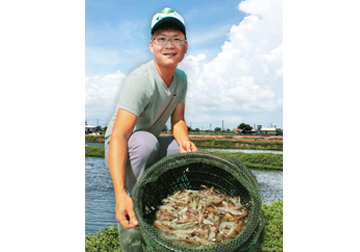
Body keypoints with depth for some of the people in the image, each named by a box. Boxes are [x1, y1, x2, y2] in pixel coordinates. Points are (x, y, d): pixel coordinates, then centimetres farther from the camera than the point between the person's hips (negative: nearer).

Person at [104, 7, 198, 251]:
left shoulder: (181, 78, -3)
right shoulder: (140, 80, -29)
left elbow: (178, 120, 0)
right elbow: (119, 135, -38)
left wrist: (183, 140, -26)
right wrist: (120, 193, -49)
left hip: (150, 145, 7)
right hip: (122, 149, -7)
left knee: (194, 153, -11)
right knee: (146, 141, -38)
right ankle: (130, 226, -27)